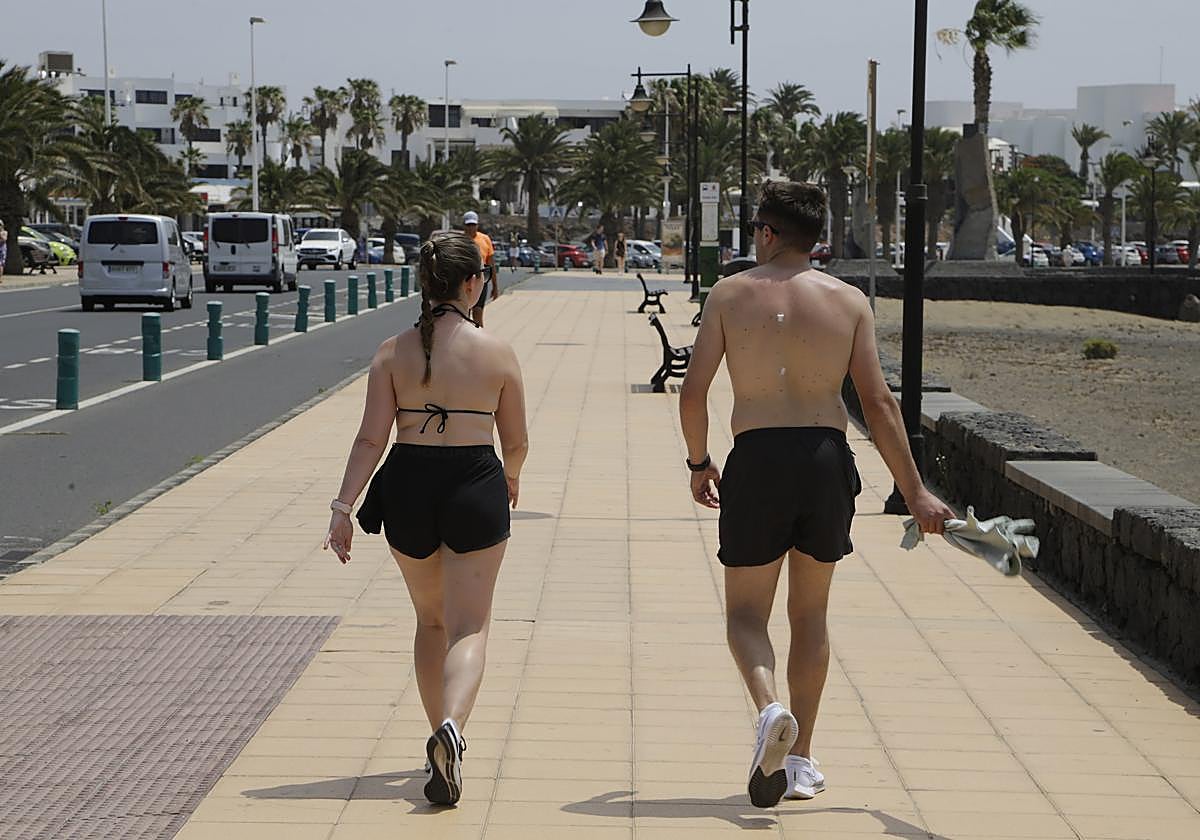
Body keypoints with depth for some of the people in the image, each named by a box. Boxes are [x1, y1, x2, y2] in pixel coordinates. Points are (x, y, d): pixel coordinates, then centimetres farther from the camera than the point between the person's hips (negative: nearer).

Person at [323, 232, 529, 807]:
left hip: (408, 485, 2)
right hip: (475, 486, -2)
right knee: (469, 626, -1)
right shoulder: (497, 353, -2)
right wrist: (510, 479, 26)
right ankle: (451, 726, -27)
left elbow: (371, 439, -7)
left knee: (430, 619, 21)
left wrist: (343, 507, -5)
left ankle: (442, 736, 27)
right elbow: (516, 442, 5)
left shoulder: (393, 353, 0)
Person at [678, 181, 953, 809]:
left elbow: (693, 390, -2)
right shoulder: (849, 301, 4)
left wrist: (698, 463, 14)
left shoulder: (730, 294, 2)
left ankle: (769, 708, -21)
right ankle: (799, 762, 20)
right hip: (827, 458, 2)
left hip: (757, 460, -2)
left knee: (746, 613, 10)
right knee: (809, 613, 17)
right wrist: (914, 492, 3)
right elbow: (877, 402, -1)